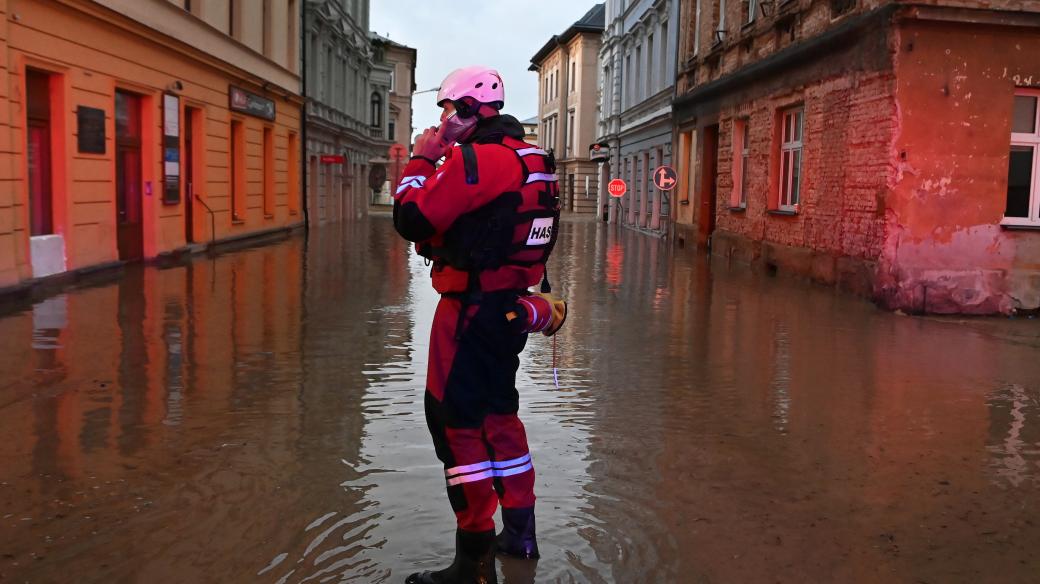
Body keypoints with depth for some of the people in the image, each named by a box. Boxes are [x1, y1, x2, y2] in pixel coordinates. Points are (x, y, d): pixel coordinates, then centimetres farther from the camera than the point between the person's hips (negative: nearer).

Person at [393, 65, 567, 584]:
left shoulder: (475, 159, -17)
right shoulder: (532, 159, 14)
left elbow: (412, 220, -18)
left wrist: (421, 161, -4)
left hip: (473, 308, -10)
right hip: (512, 306, 10)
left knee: (456, 421, -3)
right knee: (498, 412, 20)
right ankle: (519, 531, 30)